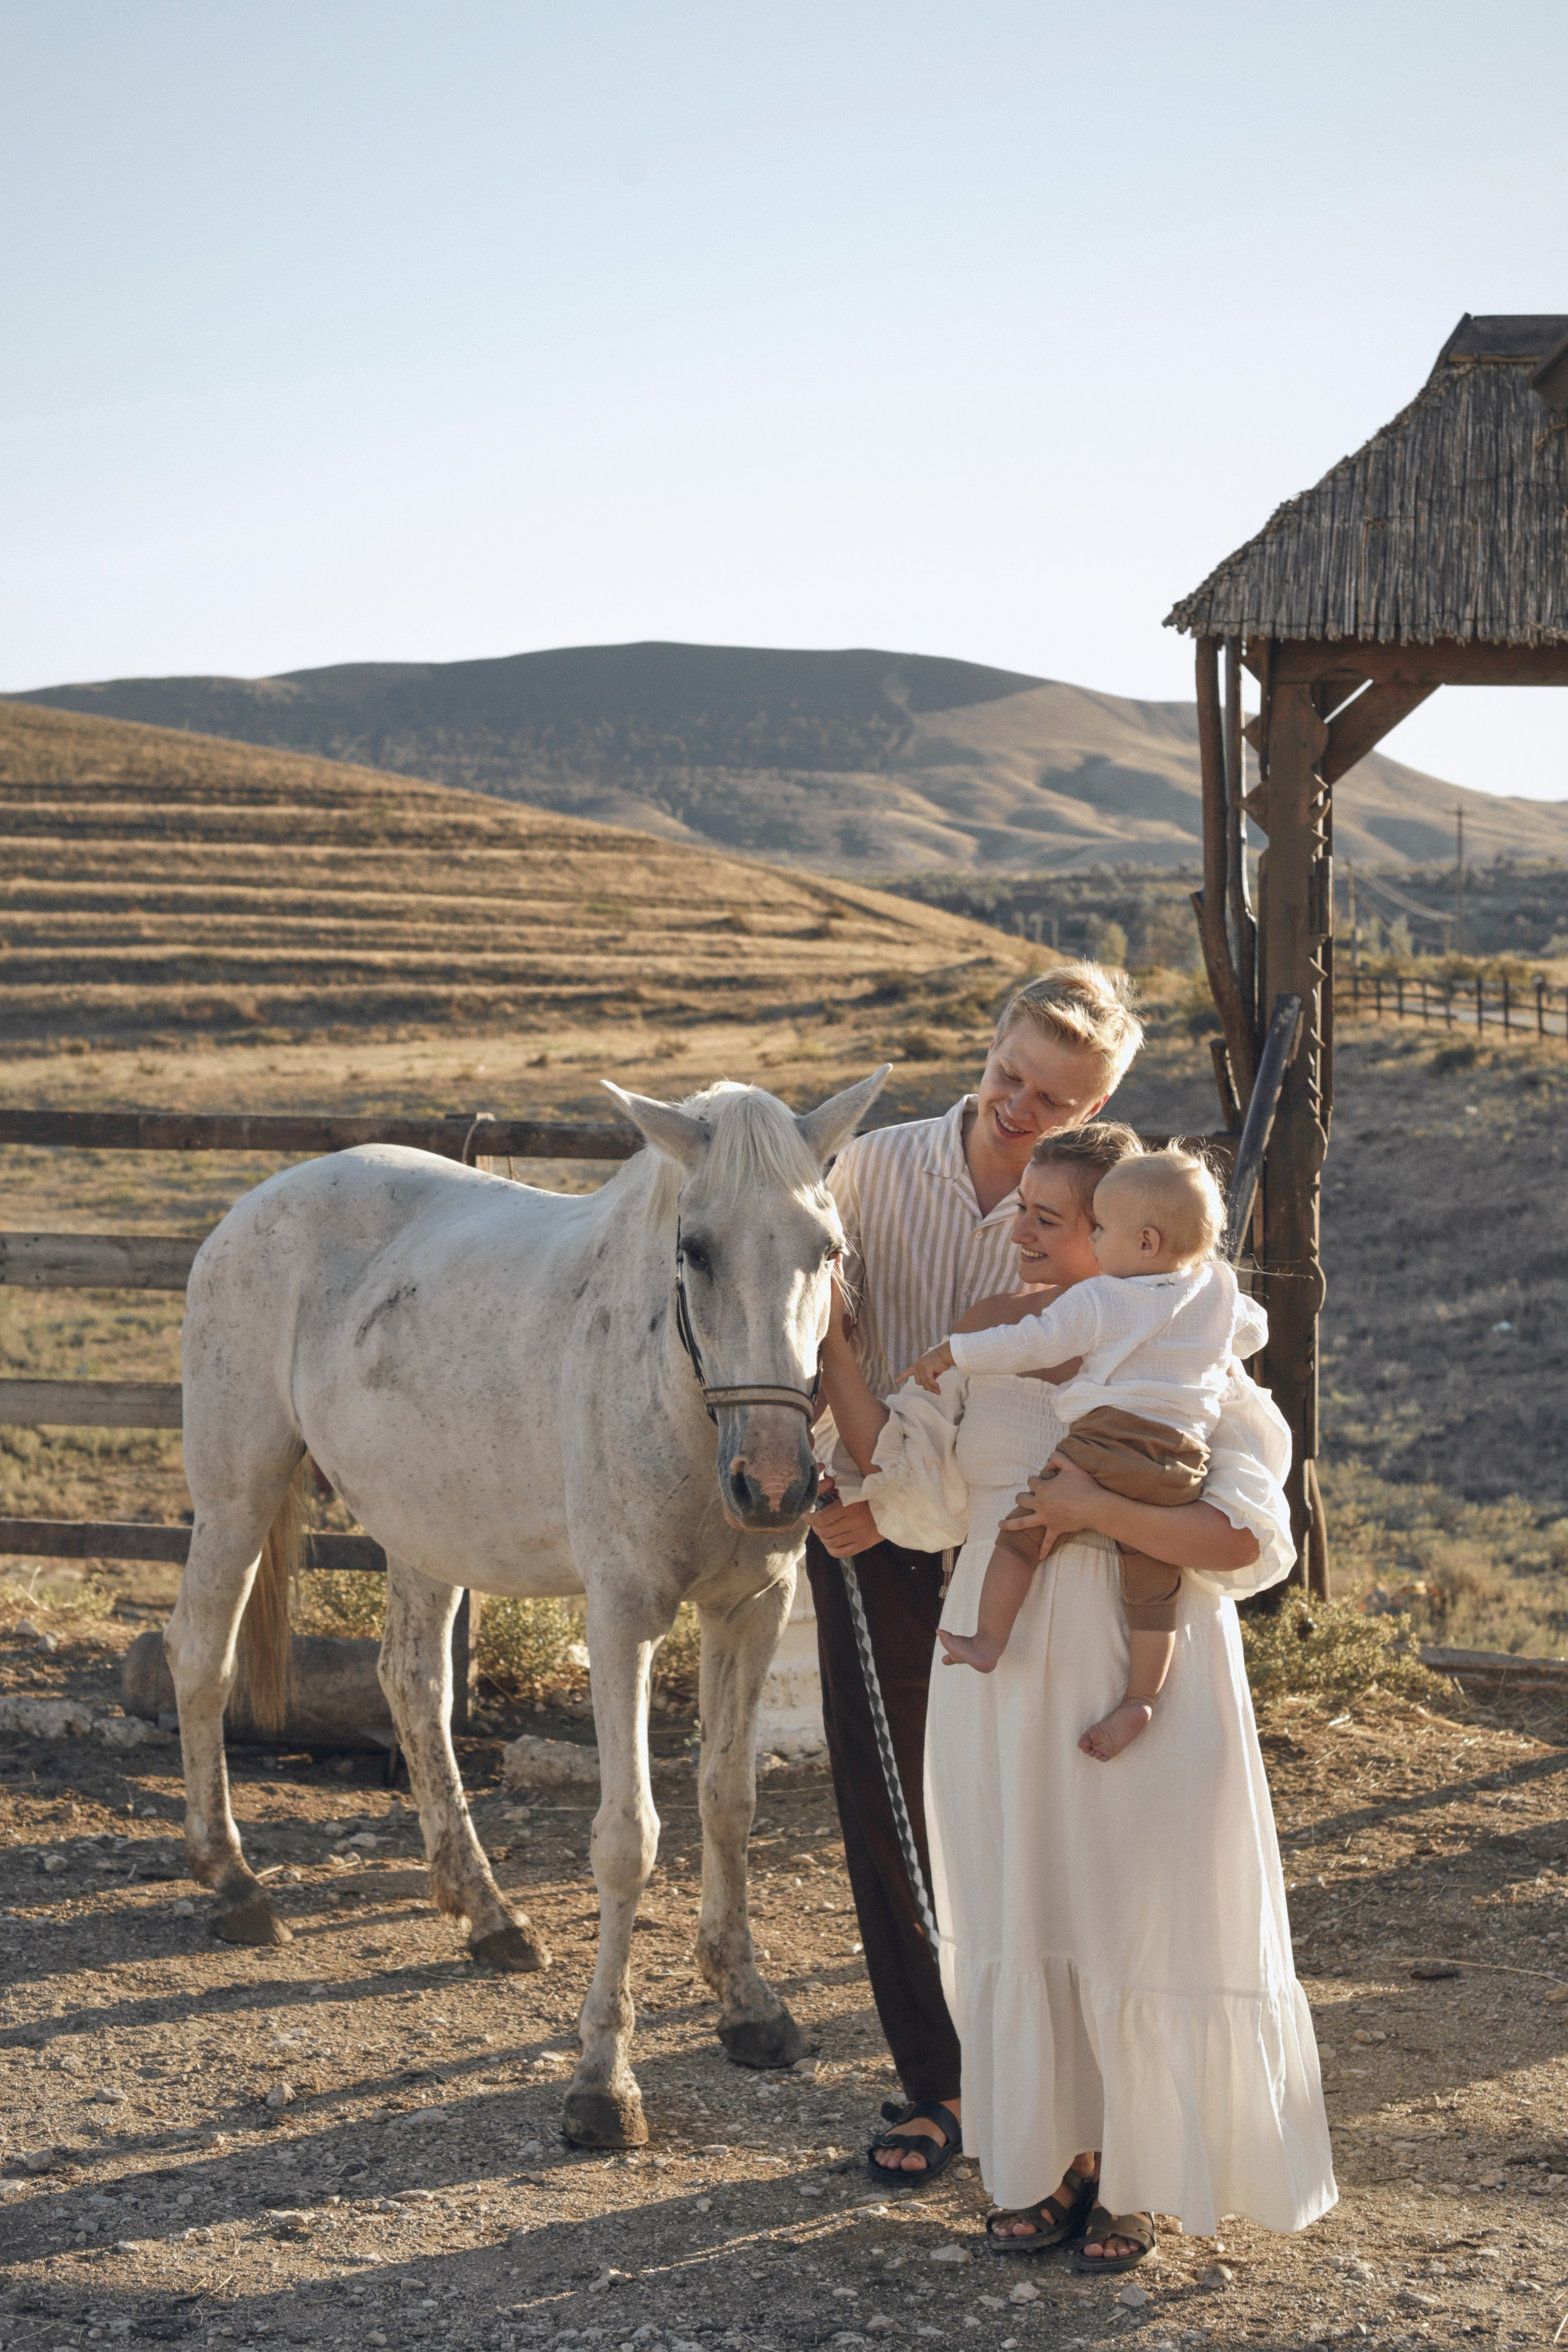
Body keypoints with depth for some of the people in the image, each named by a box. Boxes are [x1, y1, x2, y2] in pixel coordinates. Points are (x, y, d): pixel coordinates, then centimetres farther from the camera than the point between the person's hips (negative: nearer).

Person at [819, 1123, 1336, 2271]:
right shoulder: (989, 1338, 3)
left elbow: (1248, 1539, -17)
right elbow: (913, 1487, -4)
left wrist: (1097, 1510, -23)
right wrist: (833, 1346, -10)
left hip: (1142, 1689, -4)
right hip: (1006, 1684, 4)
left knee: (1136, 1923, 5)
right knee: (1019, 1917, 12)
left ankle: (1129, 2177, 22)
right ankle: (1045, 2161, 28)